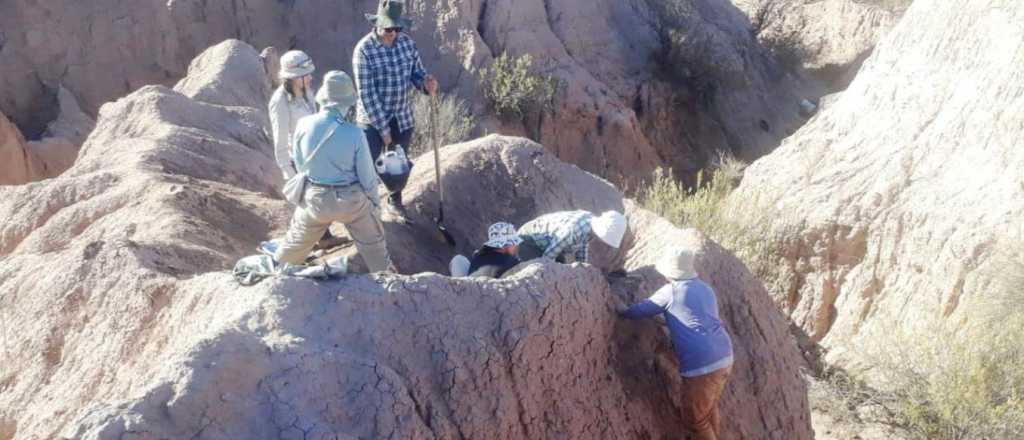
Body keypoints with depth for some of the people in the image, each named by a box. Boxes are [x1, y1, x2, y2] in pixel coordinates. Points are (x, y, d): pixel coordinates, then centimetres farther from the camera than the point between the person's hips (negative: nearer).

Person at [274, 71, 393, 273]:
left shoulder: (304, 125, -17)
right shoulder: (354, 134, -24)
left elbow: (299, 164, -2)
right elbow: (366, 174, -13)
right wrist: (375, 199, 6)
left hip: (315, 198, 2)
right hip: (351, 199, -2)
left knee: (297, 241, 26)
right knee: (372, 242, 22)